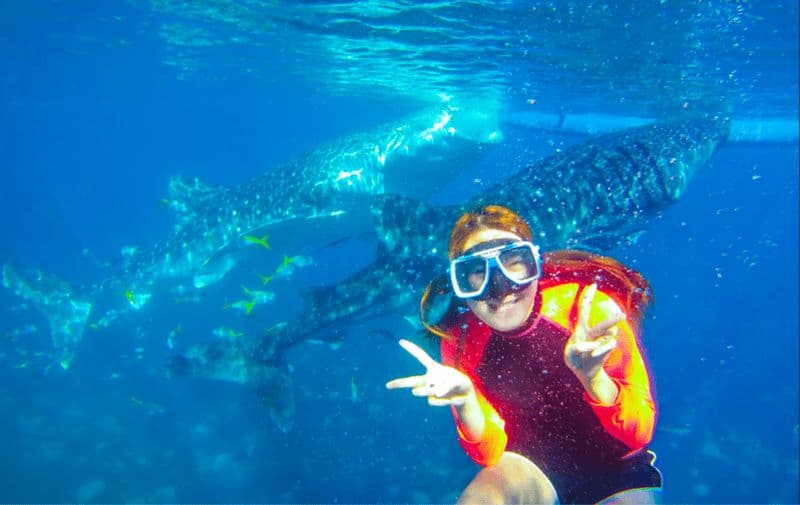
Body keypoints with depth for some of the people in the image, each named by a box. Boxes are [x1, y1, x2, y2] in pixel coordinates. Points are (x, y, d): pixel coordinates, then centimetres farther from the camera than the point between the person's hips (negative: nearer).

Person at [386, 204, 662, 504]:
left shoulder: (591, 308, -24)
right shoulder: (460, 341, -16)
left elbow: (641, 432, -21)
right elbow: (489, 454, -12)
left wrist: (593, 378, -42)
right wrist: (466, 402, -34)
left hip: (617, 469, 1)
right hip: (535, 466, -1)